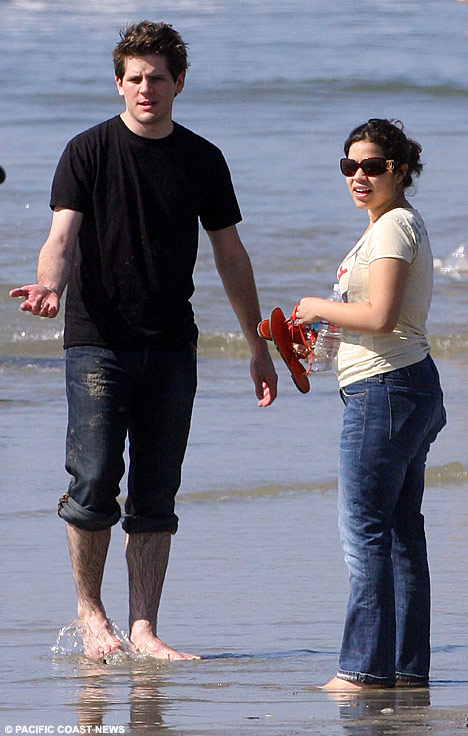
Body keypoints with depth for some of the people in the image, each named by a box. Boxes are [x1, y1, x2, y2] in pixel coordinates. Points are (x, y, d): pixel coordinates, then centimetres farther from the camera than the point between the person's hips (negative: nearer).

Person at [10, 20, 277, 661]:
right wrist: (50, 285, -33)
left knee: (157, 498, 2)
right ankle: (90, 610, 8)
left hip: (171, 347, 3)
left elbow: (230, 254, 16)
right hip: (98, 342, -3)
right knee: (95, 482, -10)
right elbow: (62, 235, -10)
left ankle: (143, 628, 6)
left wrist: (259, 346, 16)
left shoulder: (202, 160, 9)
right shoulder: (89, 152, -1)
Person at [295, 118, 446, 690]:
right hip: (410, 386, 11)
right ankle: (409, 666, 13)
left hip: (384, 388, -11)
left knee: (363, 530, -9)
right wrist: (325, 328, 16)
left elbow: (381, 317, -22)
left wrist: (320, 309, -8)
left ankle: (366, 666, -8)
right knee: (402, 531, 11)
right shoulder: (398, 224, 19)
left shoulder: (393, 227, -13)